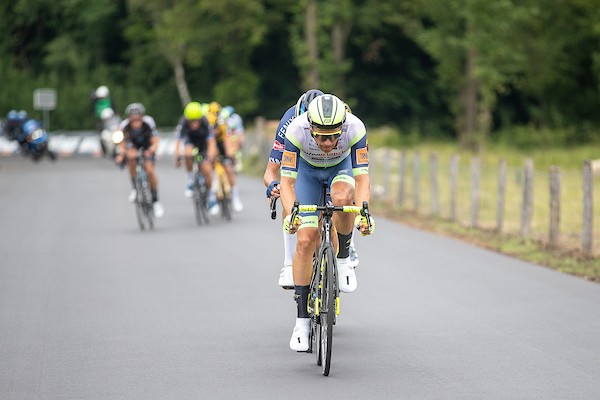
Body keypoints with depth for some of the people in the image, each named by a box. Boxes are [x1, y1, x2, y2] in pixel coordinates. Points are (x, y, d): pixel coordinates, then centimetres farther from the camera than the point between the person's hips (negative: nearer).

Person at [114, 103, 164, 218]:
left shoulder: (148, 123, -34)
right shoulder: (124, 126, -31)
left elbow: (155, 142, -30)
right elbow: (123, 144, -18)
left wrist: (150, 151, -51)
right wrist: (121, 153, -39)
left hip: (148, 145, -1)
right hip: (133, 144, 1)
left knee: (150, 170, -17)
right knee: (131, 157, -33)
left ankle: (155, 201, 0)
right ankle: (134, 188, -15)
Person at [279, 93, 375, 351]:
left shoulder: (355, 128, -34)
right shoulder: (297, 130, -35)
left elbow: (362, 177, -31)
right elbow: (287, 180, -31)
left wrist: (363, 212, -47)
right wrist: (290, 214, -47)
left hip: (341, 167, 0)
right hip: (308, 170, 0)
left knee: (342, 197, -36)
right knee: (306, 240, -12)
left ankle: (343, 259, -10)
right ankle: (302, 319, -4)